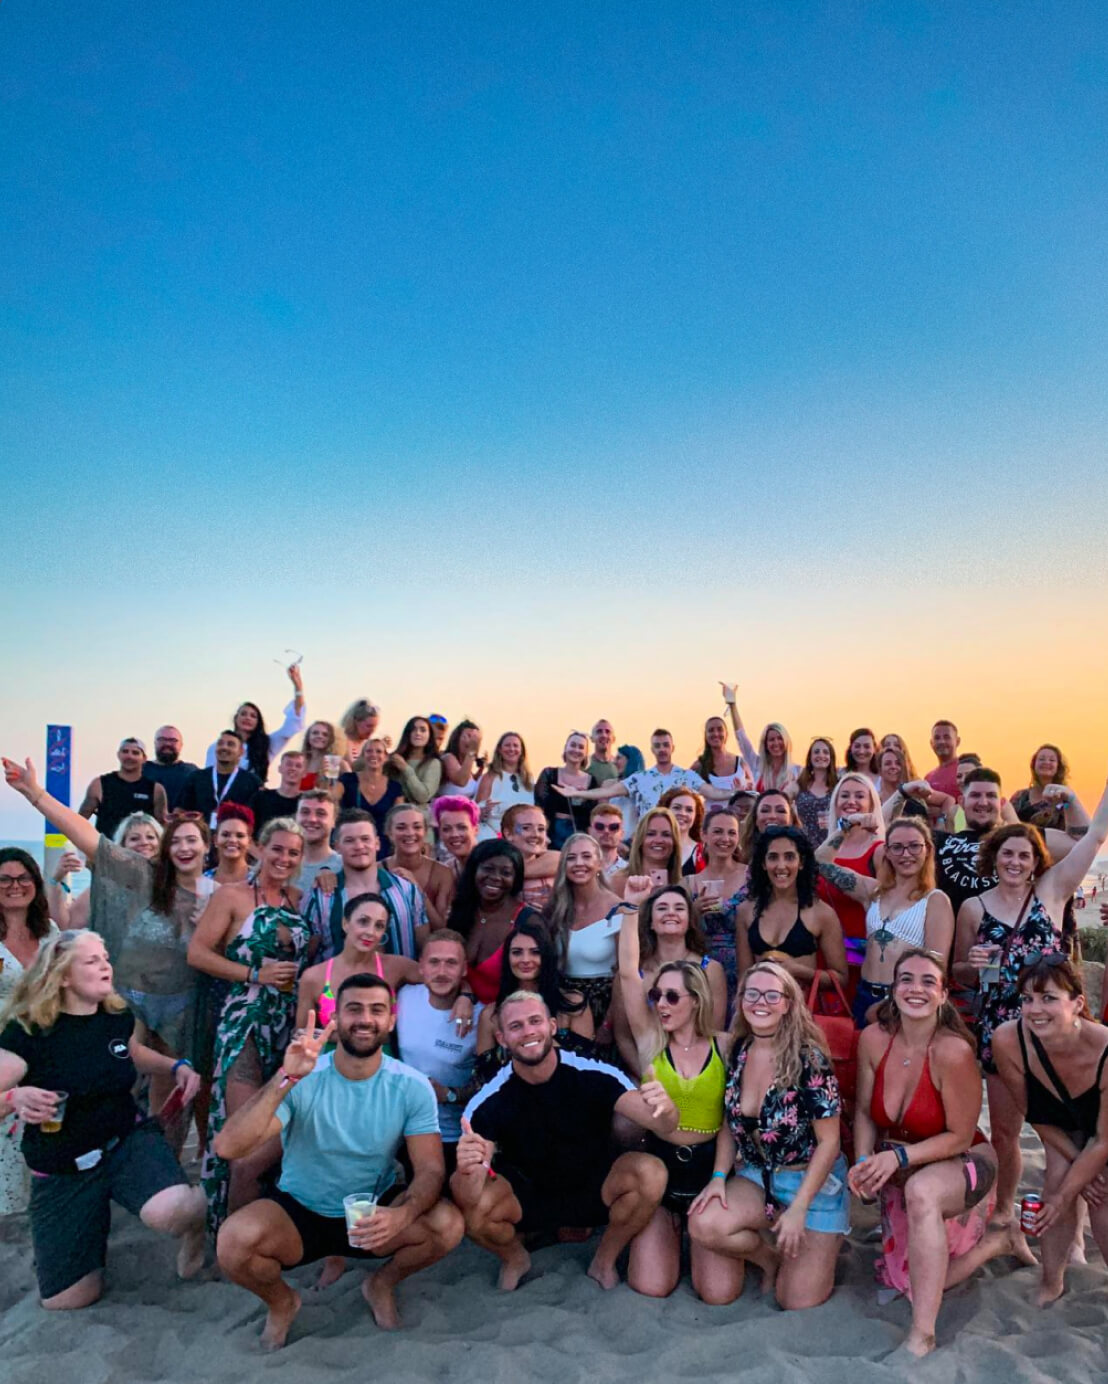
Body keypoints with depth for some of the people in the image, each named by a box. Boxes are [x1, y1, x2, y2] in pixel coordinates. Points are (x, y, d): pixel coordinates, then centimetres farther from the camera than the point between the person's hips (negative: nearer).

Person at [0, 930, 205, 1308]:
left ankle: (194, 1219, 5)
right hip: (62, 1170, 0)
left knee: (170, 1211, -34)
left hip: (128, 1140, 1)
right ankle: (97, 1221, 36)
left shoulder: (117, 1016, -4)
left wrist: (177, 1067, 0)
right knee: (66, 1300, 6)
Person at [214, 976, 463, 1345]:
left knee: (448, 1225, -26)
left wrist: (401, 1215, -37)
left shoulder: (411, 1087, -12)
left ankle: (382, 1284, 9)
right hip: (298, 1212, -1)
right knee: (233, 1240, -30)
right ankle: (281, 1301, 6)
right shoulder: (303, 1079, -18)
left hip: (375, 1212, 1)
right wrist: (285, 1079, -40)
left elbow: (430, 1170, -15)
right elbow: (227, 1148, -28)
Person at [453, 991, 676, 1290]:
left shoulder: (595, 1076, -21)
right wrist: (467, 1171, -51)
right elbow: (470, 1199, -25)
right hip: (526, 1197, 0)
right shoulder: (488, 1102, -20)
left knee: (651, 1171, -28)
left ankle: (605, 1261, 2)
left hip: (594, 1191, 0)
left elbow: (664, 1126, -26)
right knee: (468, 1209, -30)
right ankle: (514, 1258, 8)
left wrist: (664, 1108, -52)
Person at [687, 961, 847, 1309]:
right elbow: (730, 1122, 7)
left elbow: (829, 1141, -14)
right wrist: (719, 1176, -7)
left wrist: (798, 1208, -17)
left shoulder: (808, 1059, -19)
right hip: (755, 1176, 4)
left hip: (813, 1180, -4)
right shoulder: (737, 1052, -3)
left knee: (798, 1302, -7)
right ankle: (769, 1257, 9)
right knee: (703, 1225, -23)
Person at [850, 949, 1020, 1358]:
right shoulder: (873, 1039, -15)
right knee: (914, 1283, 6)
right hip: (899, 1173, 6)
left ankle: (922, 1335, -26)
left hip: (959, 1165, -6)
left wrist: (899, 1156, -29)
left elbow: (960, 1137, -19)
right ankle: (996, 1241, 34)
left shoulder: (953, 1052, -28)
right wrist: (863, 1163, -19)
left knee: (921, 1190, -40)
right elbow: (865, 1113, -3)